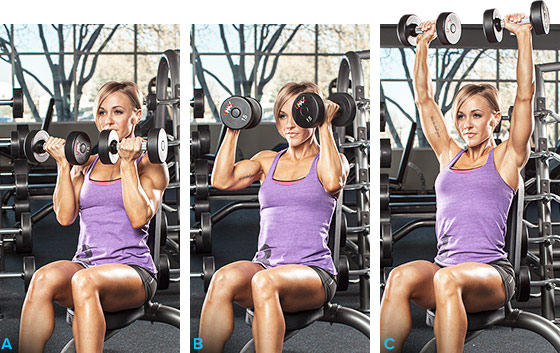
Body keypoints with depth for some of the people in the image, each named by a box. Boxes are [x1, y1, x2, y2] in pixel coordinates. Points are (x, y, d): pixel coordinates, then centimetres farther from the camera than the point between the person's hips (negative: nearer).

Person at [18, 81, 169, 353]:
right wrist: (63, 165, 3)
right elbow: (65, 216, 7)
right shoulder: (87, 162, 19)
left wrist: (127, 164, -10)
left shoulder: (149, 164, 7)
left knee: (84, 281, -38)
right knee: (44, 278, -32)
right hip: (86, 263, 3)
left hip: (131, 267, -3)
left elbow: (139, 217, -10)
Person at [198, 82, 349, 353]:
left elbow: (333, 182, -16)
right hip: (265, 265, 3)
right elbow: (222, 180, 4)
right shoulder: (267, 160, 20)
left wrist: (325, 127, -8)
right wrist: (233, 130, 7)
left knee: (264, 281, -38)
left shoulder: (328, 160, 9)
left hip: (312, 270, -3)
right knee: (224, 278, -32)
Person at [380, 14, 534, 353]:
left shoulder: (507, 157, 9)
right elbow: (424, 97, 22)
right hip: (444, 265, 4)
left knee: (448, 279, -39)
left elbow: (525, 95, 0)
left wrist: (524, 36, 0)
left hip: (491, 271, -3)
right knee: (400, 277, -31)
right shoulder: (449, 154, 20)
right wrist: (424, 44, 22)